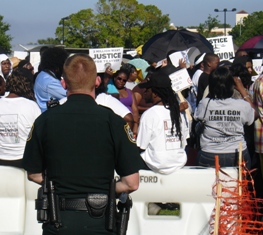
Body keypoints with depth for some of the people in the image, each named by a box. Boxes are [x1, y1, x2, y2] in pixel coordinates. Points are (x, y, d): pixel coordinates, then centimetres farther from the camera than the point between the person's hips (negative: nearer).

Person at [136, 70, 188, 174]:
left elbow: (141, 147, -9)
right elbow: (183, 143, 10)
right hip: (179, 163, 7)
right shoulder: (178, 114, 6)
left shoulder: (149, 114, -12)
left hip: (158, 166, -7)